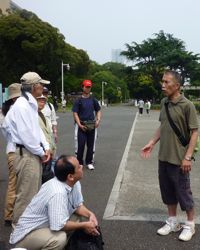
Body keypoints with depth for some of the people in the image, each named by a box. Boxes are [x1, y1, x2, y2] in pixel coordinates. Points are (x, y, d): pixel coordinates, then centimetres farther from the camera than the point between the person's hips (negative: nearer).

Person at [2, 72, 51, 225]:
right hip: (26, 155, -10)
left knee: (34, 191, 20)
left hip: (34, 153, 10)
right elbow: (26, 134, -22)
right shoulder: (22, 105, -19)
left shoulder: (31, 104, 12)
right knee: (26, 193, 0)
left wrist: (46, 147, 6)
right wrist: (40, 152, -11)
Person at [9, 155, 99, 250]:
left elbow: (78, 205, 6)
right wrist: (84, 225, -21)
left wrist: (90, 214, -13)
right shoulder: (58, 193, -33)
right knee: (59, 238, -34)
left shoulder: (74, 183, -6)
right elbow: (59, 225, -33)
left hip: (50, 224, 9)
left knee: (81, 217, 1)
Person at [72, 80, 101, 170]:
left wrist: (98, 120, -3)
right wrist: (80, 125, -15)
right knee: (80, 144, -3)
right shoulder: (78, 100, -1)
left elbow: (98, 111, 15)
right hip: (81, 126, -3)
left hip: (92, 125, 3)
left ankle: (89, 162, 19)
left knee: (91, 145, 7)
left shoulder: (93, 100, 10)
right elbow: (75, 113, -5)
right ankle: (79, 163, 10)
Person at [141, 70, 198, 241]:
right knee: (168, 191, 16)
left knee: (183, 192, 7)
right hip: (163, 157, 6)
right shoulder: (164, 103, 5)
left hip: (179, 158, -6)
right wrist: (152, 143, 10)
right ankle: (172, 222, 33)